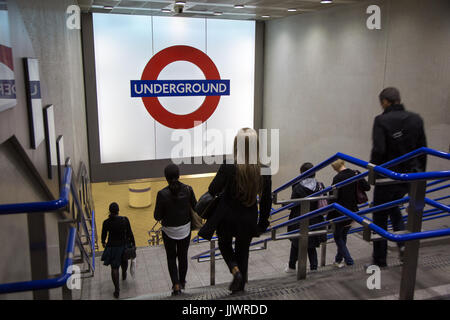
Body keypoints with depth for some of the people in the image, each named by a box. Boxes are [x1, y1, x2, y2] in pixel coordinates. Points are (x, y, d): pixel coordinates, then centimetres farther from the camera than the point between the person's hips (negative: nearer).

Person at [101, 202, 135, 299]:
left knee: (114, 268, 10)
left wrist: (103, 242, 19)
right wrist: (133, 244, 3)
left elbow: (103, 235, -2)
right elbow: (130, 233, -10)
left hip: (112, 247, -1)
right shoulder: (125, 220, -19)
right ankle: (124, 274, 58)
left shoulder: (106, 222, -18)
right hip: (124, 245, 2)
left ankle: (117, 290, 11)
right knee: (124, 260, 32)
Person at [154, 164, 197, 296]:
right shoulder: (187, 189, -15)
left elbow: (157, 216, -15)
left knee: (171, 258, 18)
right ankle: (182, 282, 39)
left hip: (169, 231, -2)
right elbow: (195, 207, -4)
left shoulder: (162, 194, -21)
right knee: (183, 256, 22)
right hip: (185, 229, 2)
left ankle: (176, 286, 11)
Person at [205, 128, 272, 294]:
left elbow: (213, 191, -13)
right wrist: (262, 224, 9)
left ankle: (236, 271, 4)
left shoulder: (228, 168, -24)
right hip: (248, 220, 3)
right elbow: (266, 201, -4)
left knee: (225, 244, 27)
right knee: (243, 252, 24)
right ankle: (239, 287, 36)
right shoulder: (264, 171, -13)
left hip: (227, 218, -2)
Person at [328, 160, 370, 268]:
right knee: (343, 235, 20)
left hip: (340, 213, -6)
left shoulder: (337, 178, -18)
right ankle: (339, 259, 31)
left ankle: (348, 260, 5)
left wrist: (329, 217, -10)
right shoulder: (356, 174, -2)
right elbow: (367, 187, -1)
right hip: (352, 212, 6)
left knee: (337, 236, 11)